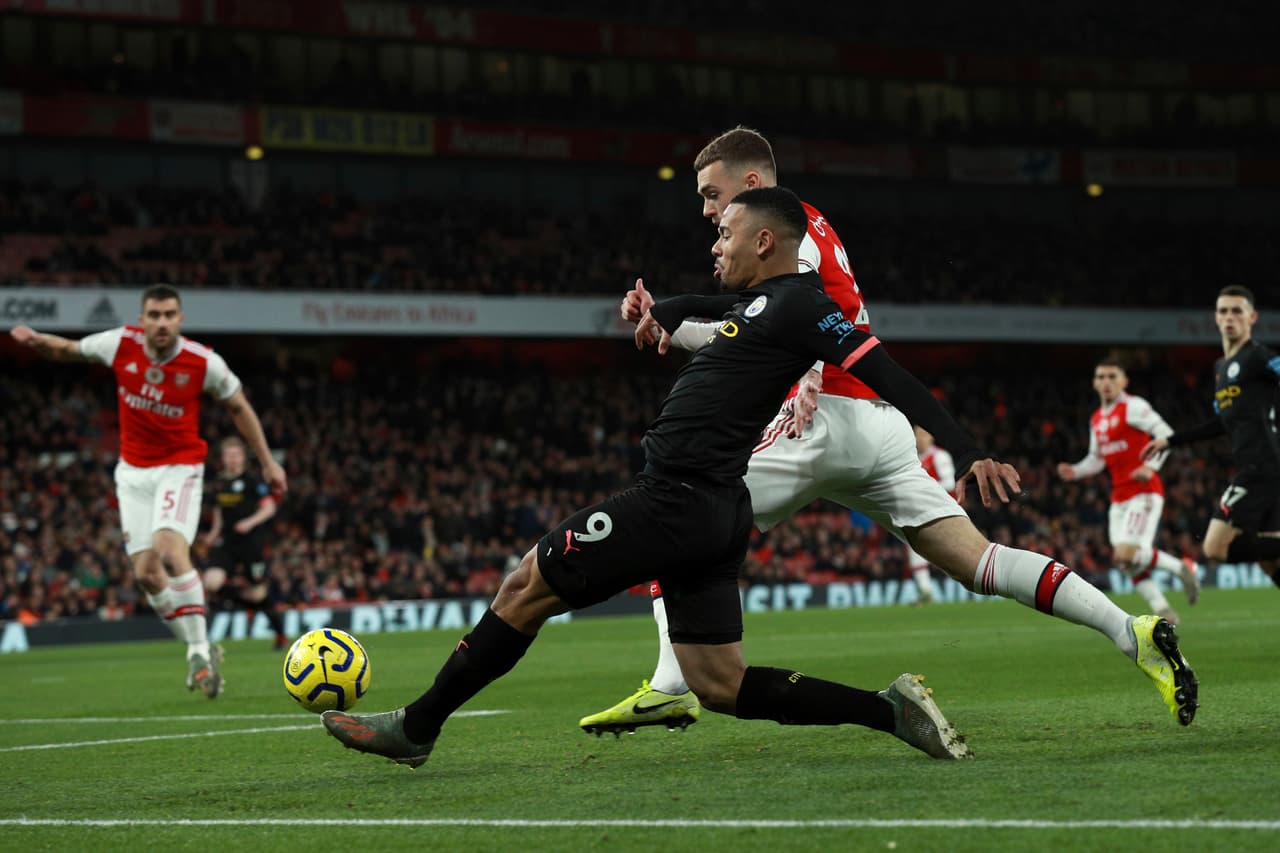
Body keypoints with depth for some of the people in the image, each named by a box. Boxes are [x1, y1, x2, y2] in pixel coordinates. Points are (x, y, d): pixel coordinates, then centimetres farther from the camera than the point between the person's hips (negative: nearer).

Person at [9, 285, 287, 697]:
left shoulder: (204, 363, -14)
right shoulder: (121, 344, -9)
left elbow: (238, 407, 2)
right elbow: (69, 350, 9)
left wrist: (267, 461, 6)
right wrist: (38, 341, -13)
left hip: (180, 469, -4)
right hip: (133, 472, 4)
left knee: (170, 550, -27)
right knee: (146, 572, -1)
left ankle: (199, 651, -20)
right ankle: (200, 652, 13)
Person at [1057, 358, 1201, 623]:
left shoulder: (1133, 407, -8)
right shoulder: (1096, 419, 17)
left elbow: (1165, 433, -16)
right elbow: (1096, 459, 26)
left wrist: (1152, 466, -28)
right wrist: (1075, 471, 7)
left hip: (1143, 492, -8)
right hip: (1119, 499, 8)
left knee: (1127, 554, -23)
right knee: (1130, 564, -2)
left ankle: (1182, 568, -4)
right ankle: (1164, 612, 4)